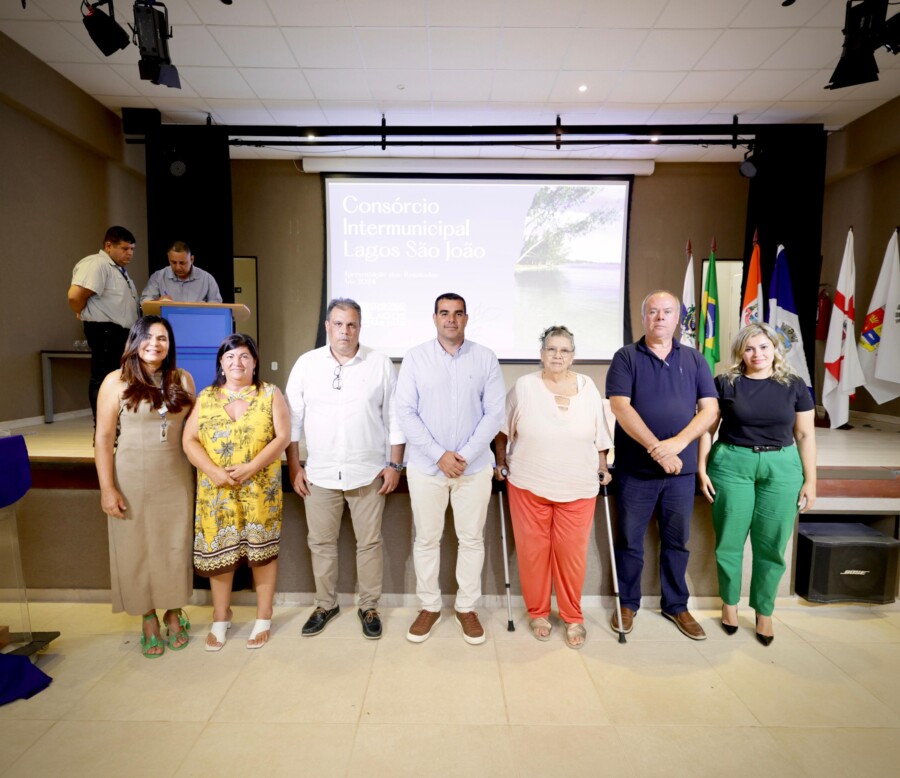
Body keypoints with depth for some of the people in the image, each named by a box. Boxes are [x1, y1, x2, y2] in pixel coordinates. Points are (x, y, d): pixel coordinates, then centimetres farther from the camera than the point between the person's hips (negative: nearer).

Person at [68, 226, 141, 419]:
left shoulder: (119, 269, 18)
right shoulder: (96, 265, -14)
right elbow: (75, 295, -26)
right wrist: (85, 315, -10)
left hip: (122, 331, 10)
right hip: (105, 331, -10)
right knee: (103, 380, -5)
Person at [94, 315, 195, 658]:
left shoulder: (183, 380, 1)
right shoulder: (116, 381, -6)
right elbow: (103, 439, -6)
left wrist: (200, 474, 3)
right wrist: (107, 488, -9)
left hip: (175, 478, 2)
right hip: (132, 479, -1)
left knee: (175, 546, 10)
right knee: (136, 548, 10)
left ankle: (174, 613, 30)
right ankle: (148, 619, 29)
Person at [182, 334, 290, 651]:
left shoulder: (271, 394, 0)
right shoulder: (206, 397, 7)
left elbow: (283, 437, -7)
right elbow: (189, 440, 1)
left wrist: (251, 468, -18)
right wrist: (215, 472, -14)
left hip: (260, 489, -2)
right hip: (216, 490, 2)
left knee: (261, 549, 4)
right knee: (218, 551, 9)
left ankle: (263, 618, 20)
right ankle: (220, 618, 28)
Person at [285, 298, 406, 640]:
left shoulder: (380, 364, -2)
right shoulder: (306, 363, 2)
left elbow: (394, 418, 0)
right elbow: (293, 419, 4)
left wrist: (395, 465, -3)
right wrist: (294, 467, 2)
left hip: (368, 473, -1)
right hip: (319, 473, 2)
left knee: (369, 543, 9)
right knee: (321, 542, 14)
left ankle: (369, 607, 28)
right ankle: (325, 604, 34)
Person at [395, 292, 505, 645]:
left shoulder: (486, 359, -1)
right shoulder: (415, 357, -2)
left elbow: (494, 412, -4)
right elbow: (405, 412, -6)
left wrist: (465, 455, -12)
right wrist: (439, 455, -13)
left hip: (474, 467, 1)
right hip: (426, 466, 0)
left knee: (471, 539, 10)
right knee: (426, 539, 11)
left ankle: (467, 608, 29)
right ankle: (429, 606, 30)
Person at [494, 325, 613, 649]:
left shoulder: (588, 387, 1)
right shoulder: (524, 386, -4)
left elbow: (599, 434, 10)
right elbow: (503, 429, 6)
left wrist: (603, 468, 12)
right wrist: (501, 462, 7)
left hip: (577, 488, 1)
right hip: (528, 485, -1)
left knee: (572, 552, 5)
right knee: (533, 550, 8)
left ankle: (573, 617, 26)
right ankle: (538, 612, 29)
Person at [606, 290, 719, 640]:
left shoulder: (694, 359, 7)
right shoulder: (626, 357, -2)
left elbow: (709, 409, 1)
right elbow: (620, 407, -12)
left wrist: (677, 444, -15)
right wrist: (655, 447, -18)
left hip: (682, 468, 3)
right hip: (635, 468, -2)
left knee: (677, 541, 15)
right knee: (630, 540, 9)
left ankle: (676, 605, 33)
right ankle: (627, 603, 27)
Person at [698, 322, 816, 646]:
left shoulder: (794, 385, 4)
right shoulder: (725, 383, -1)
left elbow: (805, 435, 6)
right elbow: (707, 428, 2)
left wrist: (810, 480, 3)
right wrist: (702, 469, -3)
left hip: (781, 468, 1)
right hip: (731, 465, -1)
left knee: (771, 546, 8)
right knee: (729, 541, 7)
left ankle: (764, 612, 27)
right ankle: (729, 603, 28)